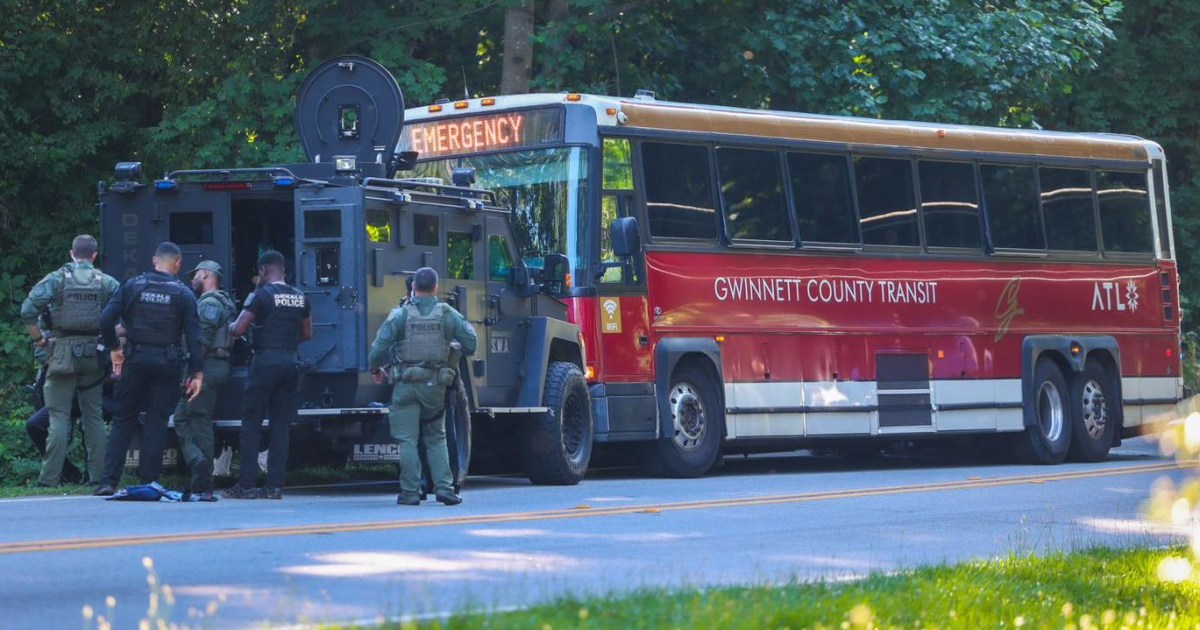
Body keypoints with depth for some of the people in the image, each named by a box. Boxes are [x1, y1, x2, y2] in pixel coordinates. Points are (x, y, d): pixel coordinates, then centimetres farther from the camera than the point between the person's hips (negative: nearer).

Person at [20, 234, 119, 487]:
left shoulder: (56, 279, -2)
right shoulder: (107, 283, 3)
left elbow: (28, 310, -11)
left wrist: (38, 338, 1)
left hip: (63, 352, -2)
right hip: (94, 354, 2)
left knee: (59, 416, -2)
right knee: (94, 416, 10)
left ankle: (49, 478, -6)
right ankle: (98, 474, 9)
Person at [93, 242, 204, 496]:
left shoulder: (132, 286, 2)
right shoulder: (183, 294, -1)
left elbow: (106, 320, -5)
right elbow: (194, 336, -5)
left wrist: (114, 348, 9)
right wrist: (197, 373, -3)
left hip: (136, 360, 1)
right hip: (167, 363, -1)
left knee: (123, 420, 8)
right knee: (157, 421, 5)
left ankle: (109, 480, 0)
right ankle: (148, 481, 2)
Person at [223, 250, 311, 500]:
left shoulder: (261, 295, -7)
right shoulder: (300, 297, 11)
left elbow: (238, 329, -10)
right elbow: (307, 334, 19)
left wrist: (230, 327, 12)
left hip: (266, 360, -5)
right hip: (291, 362, 5)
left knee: (252, 424, -1)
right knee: (281, 425, 7)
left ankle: (246, 485, -5)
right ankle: (274, 485, 3)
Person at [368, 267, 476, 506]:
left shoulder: (401, 314, -5)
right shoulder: (447, 315, 1)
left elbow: (380, 345, -8)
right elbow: (470, 341, 0)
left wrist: (375, 368, 10)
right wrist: (454, 350, 22)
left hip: (406, 384, -2)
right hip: (435, 385, 2)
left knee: (407, 440, 2)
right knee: (436, 438, 14)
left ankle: (410, 492, -1)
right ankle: (444, 487, 3)